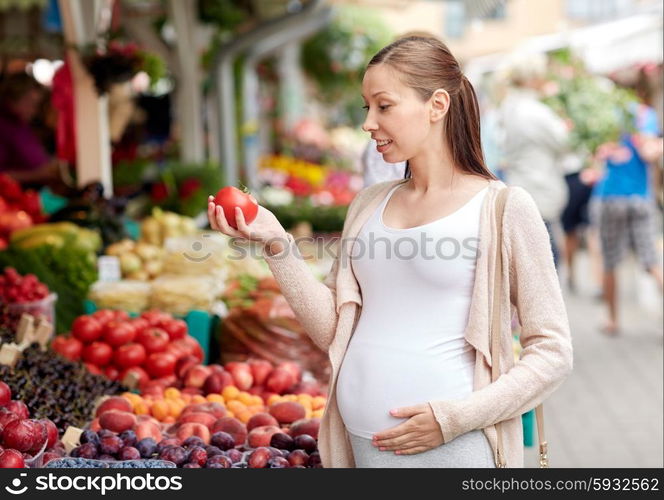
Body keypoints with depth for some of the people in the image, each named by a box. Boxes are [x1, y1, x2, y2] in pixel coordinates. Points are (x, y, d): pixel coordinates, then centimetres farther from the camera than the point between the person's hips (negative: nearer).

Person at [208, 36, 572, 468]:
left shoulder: (503, 207, -5)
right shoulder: (369, 205, 10)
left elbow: (553, 352, -6)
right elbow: (333, 331, 7)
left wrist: (455, 417, -14)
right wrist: (276, 243, -2)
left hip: (454, 447, -4)